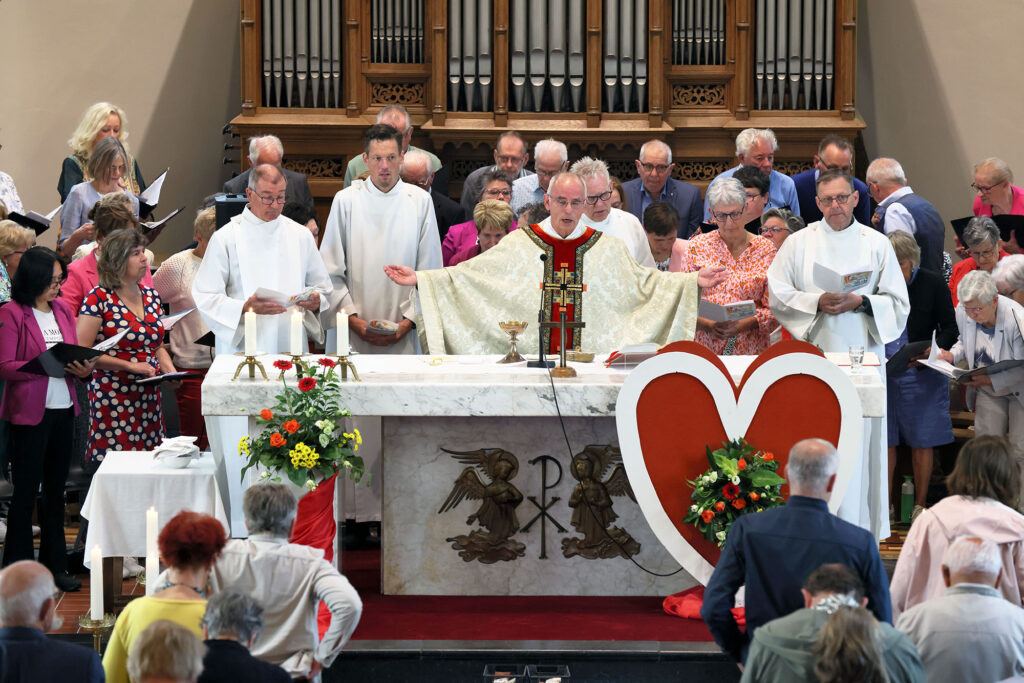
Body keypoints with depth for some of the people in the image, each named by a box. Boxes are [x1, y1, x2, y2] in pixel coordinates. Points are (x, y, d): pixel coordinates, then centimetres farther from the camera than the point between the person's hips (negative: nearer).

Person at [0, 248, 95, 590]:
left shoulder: (62, 310, 10)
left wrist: (82, 369, -7)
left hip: (62, 410, 6)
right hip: (29, 411, -6)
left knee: (55, 489, 13)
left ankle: (55, 564, 22)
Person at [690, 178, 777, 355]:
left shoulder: (765, 249, 8)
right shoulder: (698, 245, 11)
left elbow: (774, 309, 5)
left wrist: (742, 325, -11)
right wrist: (708, 324, -9)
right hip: (703, 348, 0)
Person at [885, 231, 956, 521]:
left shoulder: (933, 284, -2)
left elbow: (949, 329, 0)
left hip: (922, 374, -1)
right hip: (883, 374, 1)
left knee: (922, 440, 3)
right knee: (884, 438, 2)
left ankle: (920, 504, 13)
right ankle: (885, 501, 12)